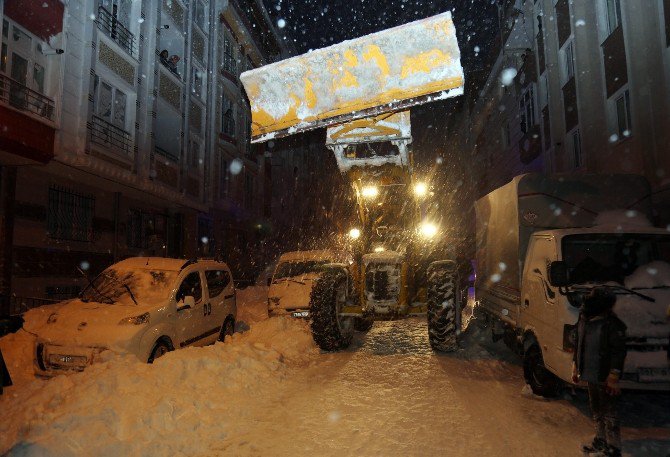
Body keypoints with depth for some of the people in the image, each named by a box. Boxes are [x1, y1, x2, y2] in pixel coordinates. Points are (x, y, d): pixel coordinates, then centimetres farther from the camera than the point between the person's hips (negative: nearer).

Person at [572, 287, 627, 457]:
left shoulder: (613, 325, -19)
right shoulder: (584, 320, 2)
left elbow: (619, 352, -17)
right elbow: (579, 346, 12)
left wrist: (613, 378, -18)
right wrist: (575, 368, 15)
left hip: (605, 378, -7)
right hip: (590, 375, 7)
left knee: (609, 414, 4)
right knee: (597, 411, 21)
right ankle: (600, 441, 36)